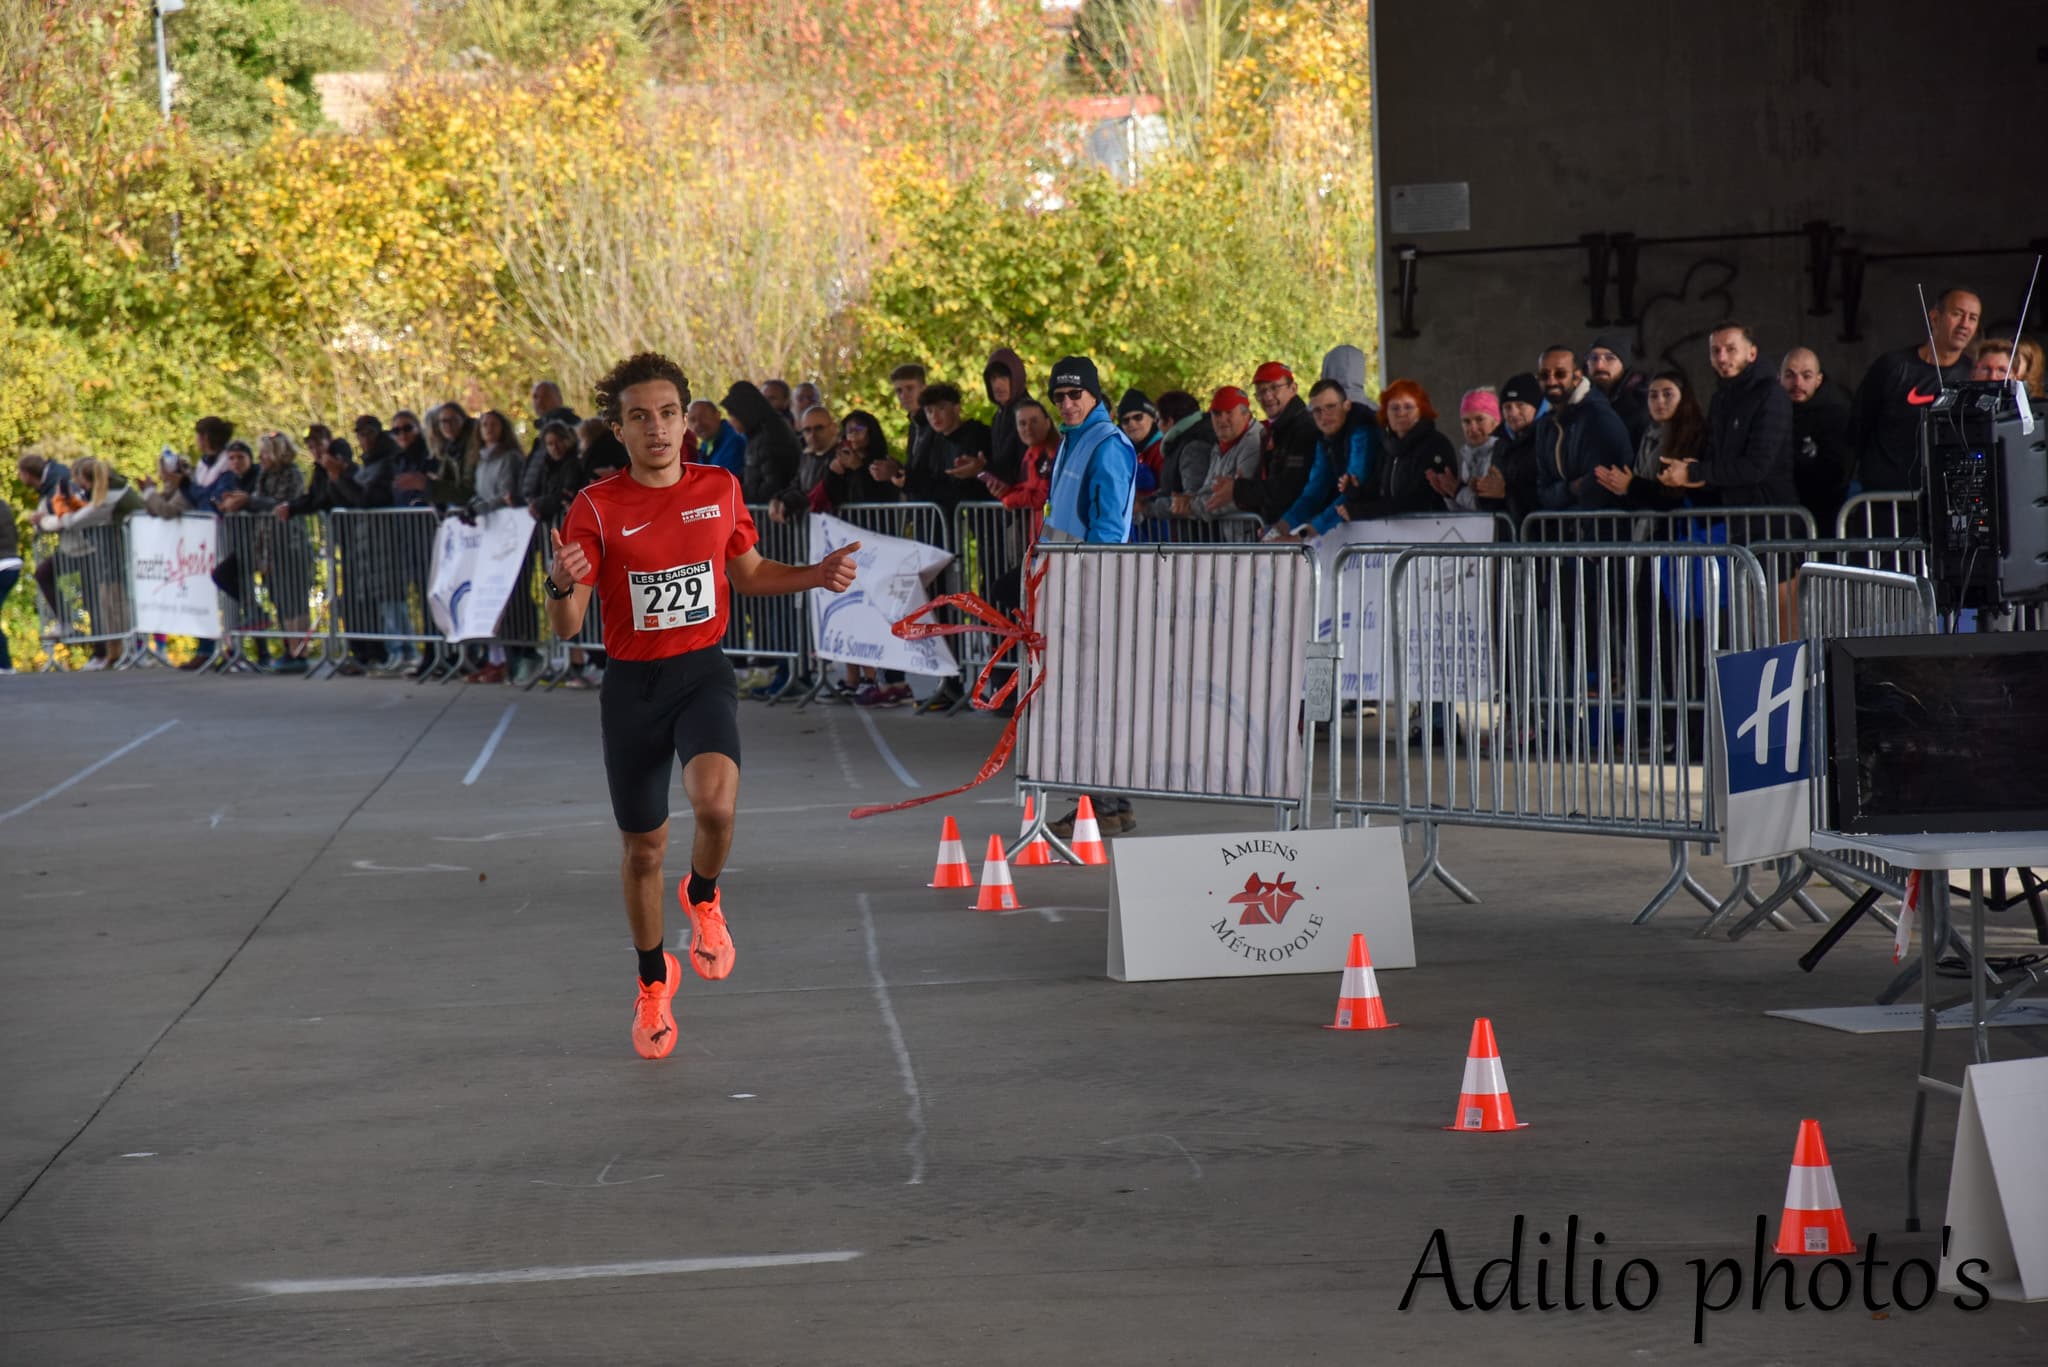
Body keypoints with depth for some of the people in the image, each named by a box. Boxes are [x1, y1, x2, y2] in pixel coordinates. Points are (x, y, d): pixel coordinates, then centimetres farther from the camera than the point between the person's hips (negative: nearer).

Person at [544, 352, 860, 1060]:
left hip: (703, 674, 0)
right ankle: (653, 982, 33)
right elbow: (566, 627, -10)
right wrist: (561, 585, -32)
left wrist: (817, 575, 3)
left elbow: (747, 574, 19)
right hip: (631, 683, 0)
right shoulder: (595, 508, -8)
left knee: (715, 801, -29)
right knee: (643, 847, 8)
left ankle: (704, 898, 6)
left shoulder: (720, 489, 1)